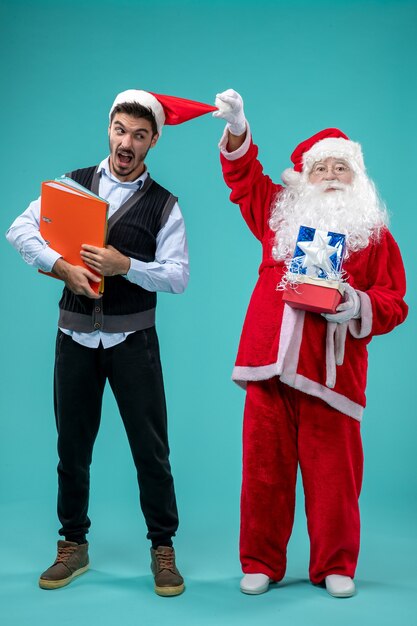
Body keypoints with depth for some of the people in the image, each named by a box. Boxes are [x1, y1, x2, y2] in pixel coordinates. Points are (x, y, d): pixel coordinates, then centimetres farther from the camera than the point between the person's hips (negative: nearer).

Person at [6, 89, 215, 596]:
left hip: (132, 341, -2)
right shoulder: (73, 184, 6)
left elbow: (178, 276, -7)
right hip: (75, 336, 2)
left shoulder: (164, 205, 1)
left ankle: (163, 548, 18)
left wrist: (125, 265, -21)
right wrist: (63, 266, -17)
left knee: (151, 448, 2)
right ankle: (73, 546, 28)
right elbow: (20, 229, -3)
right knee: (72, 445, 12)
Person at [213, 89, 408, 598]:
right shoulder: (280, 213, 16)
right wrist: (237, 130, 2)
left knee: (332, 471, 2)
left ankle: (335, 567, 20)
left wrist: (358, 306, -14)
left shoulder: (374, 234, 10)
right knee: (265, 465, 4)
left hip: (331, 369, -1)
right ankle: (260, 564, 18)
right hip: (270, 363, 2)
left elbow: (393, 303, 6)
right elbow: (243, 176, 19)